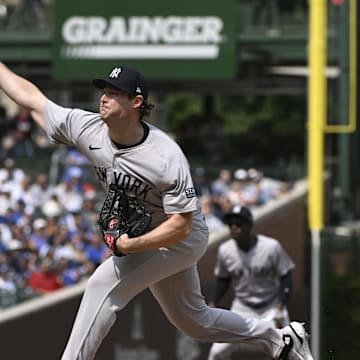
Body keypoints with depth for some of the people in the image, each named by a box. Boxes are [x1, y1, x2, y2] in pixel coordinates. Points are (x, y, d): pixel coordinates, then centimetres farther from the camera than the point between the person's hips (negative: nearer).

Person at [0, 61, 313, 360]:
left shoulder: (167, 158, -30)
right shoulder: (87, 129, -15)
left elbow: (181, 225, -28)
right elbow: (31, 98, -6)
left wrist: (131, 246, -37)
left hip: (182, 239, -7)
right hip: (141, 239, 7)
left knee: (104, 284, -23)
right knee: (193, 320, 19)